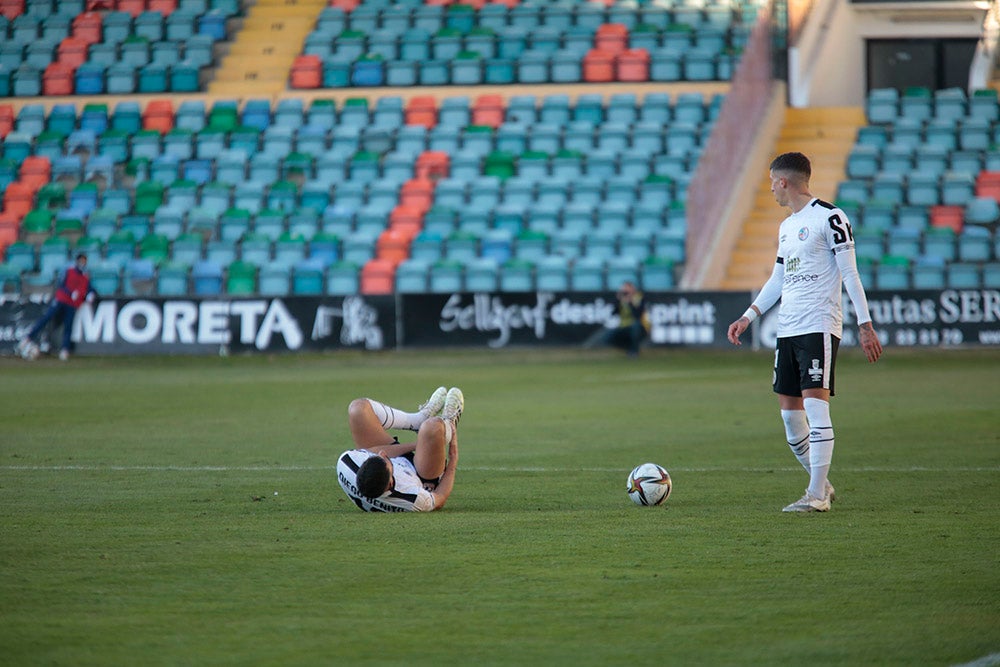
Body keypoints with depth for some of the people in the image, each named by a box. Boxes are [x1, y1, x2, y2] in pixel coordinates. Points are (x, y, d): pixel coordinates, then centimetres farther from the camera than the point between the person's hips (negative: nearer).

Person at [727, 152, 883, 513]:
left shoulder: (829, 217, -7)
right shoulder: (786, 226, 19)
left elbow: (850, 273, -9)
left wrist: (865, 324, -13)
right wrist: (748, 316, 17)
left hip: (819, 327, -8)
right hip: (787, 330, 9)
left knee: (815, 403, -13)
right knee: (789, 409, 6)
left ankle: (817, 496, -13)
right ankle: (821, 485, 17)